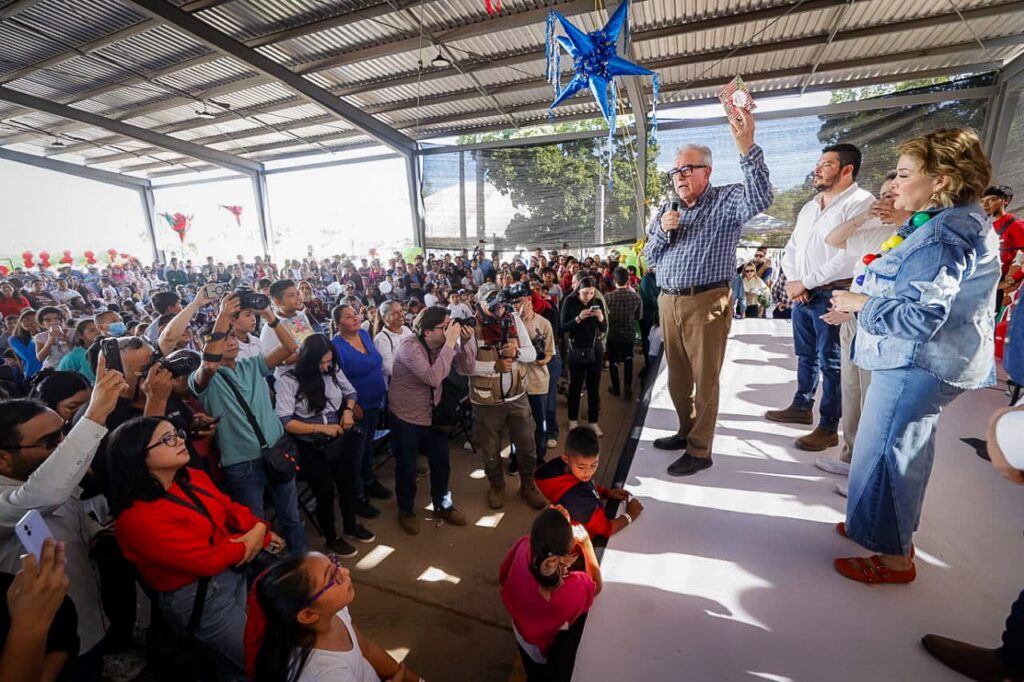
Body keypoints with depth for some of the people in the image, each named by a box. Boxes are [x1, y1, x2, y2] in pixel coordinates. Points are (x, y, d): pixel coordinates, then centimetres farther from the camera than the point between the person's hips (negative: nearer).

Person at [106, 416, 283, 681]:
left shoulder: (193, 478, -3)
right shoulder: (137, 518, -25)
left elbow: (231, 508, 4)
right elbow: (207, 560, -24)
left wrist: (260, 529, -15)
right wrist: (249, 540, -10)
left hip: (236, 568, 7)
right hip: (197, 599, -7)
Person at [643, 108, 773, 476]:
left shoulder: (727, 200, -1)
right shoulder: (667, 209, 16)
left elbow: (759, 200, -24)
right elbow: (649, 257, 13)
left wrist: (747, 147, -32)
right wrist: (662, 231, -6)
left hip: (706, 303, -6)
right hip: (668, 302, 6)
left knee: (705, 377, 0)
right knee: (677, 375, 15)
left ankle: (699, 451, 11)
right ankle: (687, 431, 33)